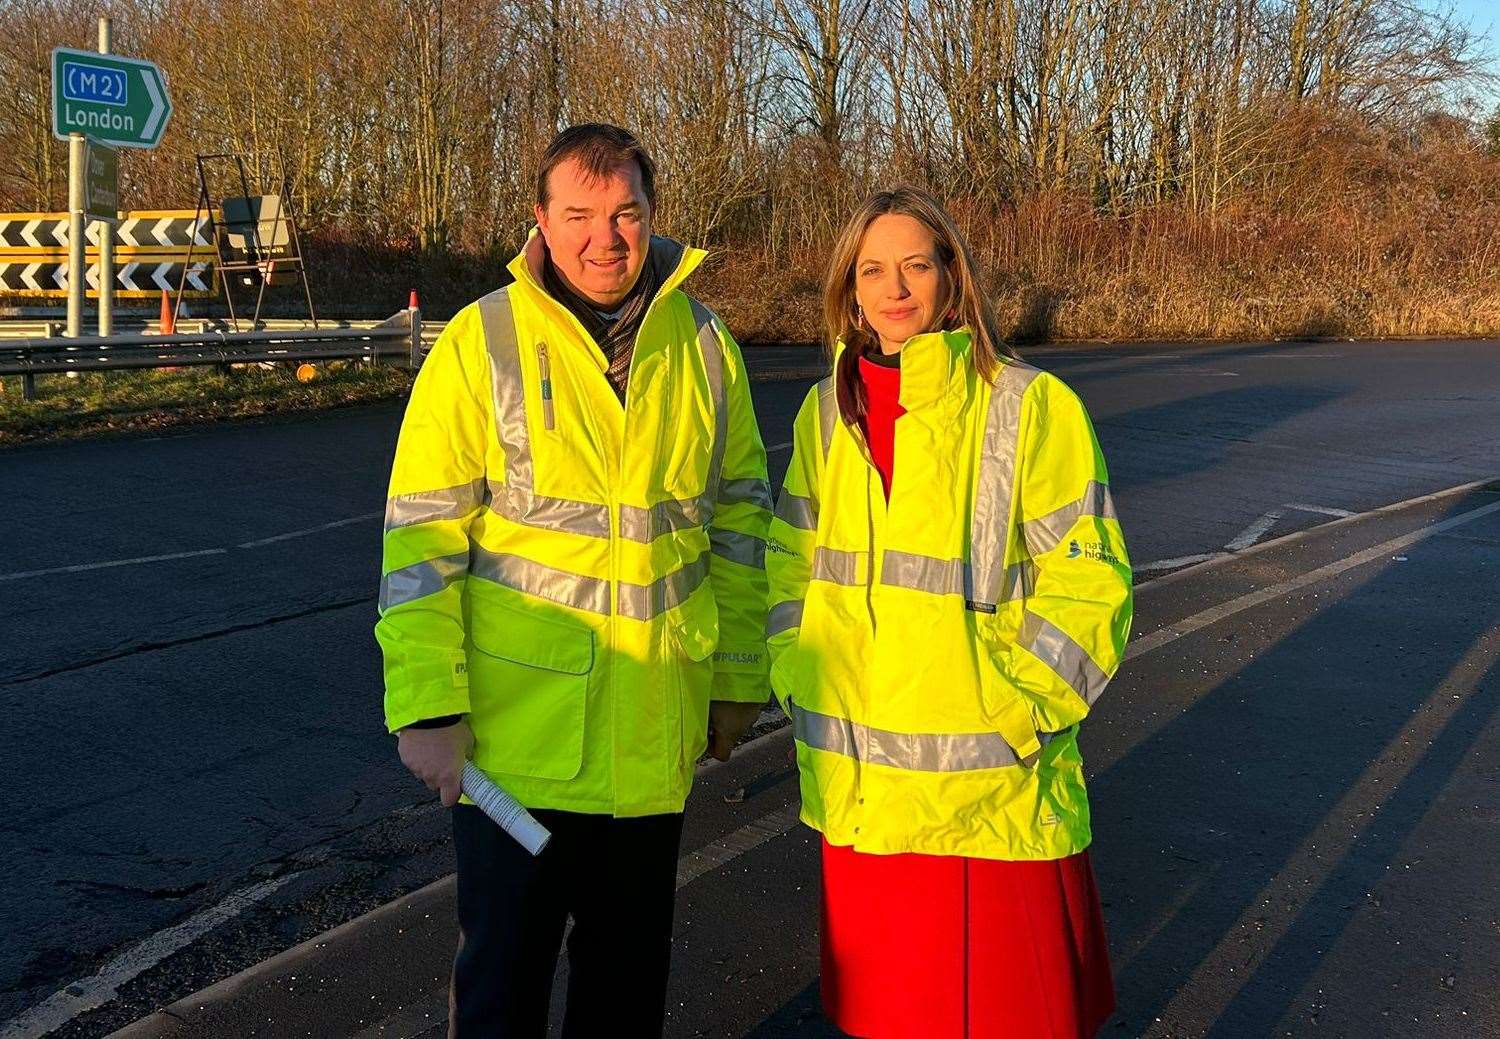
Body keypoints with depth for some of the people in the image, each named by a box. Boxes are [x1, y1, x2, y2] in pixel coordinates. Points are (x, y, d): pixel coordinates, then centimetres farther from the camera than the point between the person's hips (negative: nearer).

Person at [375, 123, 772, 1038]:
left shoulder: (701, 343, 2)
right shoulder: (479, 344, -9)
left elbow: (739, 517, 10)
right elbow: (421, 538, -10)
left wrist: (738, 679, 11)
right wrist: (427, 707, -13)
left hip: (655, 732, 4)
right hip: (518, 731, -3)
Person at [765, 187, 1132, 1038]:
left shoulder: (1030, 406, -8)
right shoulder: (829, 411, 6)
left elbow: (1088, 581, -8)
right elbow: (793, 561, 16)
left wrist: (1015, 706, -14)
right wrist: (797, 674, 5)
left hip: (990, 772, -4)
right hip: (857, 777, 4)